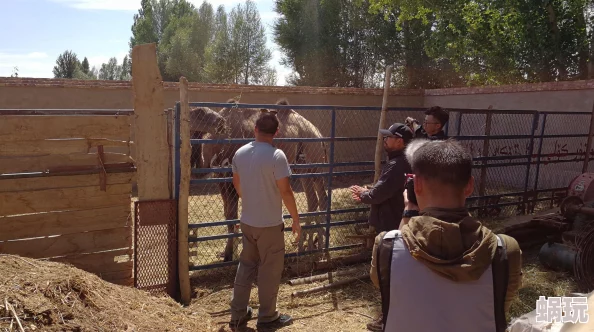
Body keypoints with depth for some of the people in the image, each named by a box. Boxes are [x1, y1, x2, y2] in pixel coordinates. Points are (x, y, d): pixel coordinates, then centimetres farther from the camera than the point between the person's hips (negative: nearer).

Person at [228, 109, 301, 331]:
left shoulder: (240, 153, 0)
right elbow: (285, 191, -18)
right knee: (269, 269, 9)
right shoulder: (276, 156, -19)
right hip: (270, 223, -6)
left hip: (246, 221, 6)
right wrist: (296, 219, -6)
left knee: (246, 265, 18)